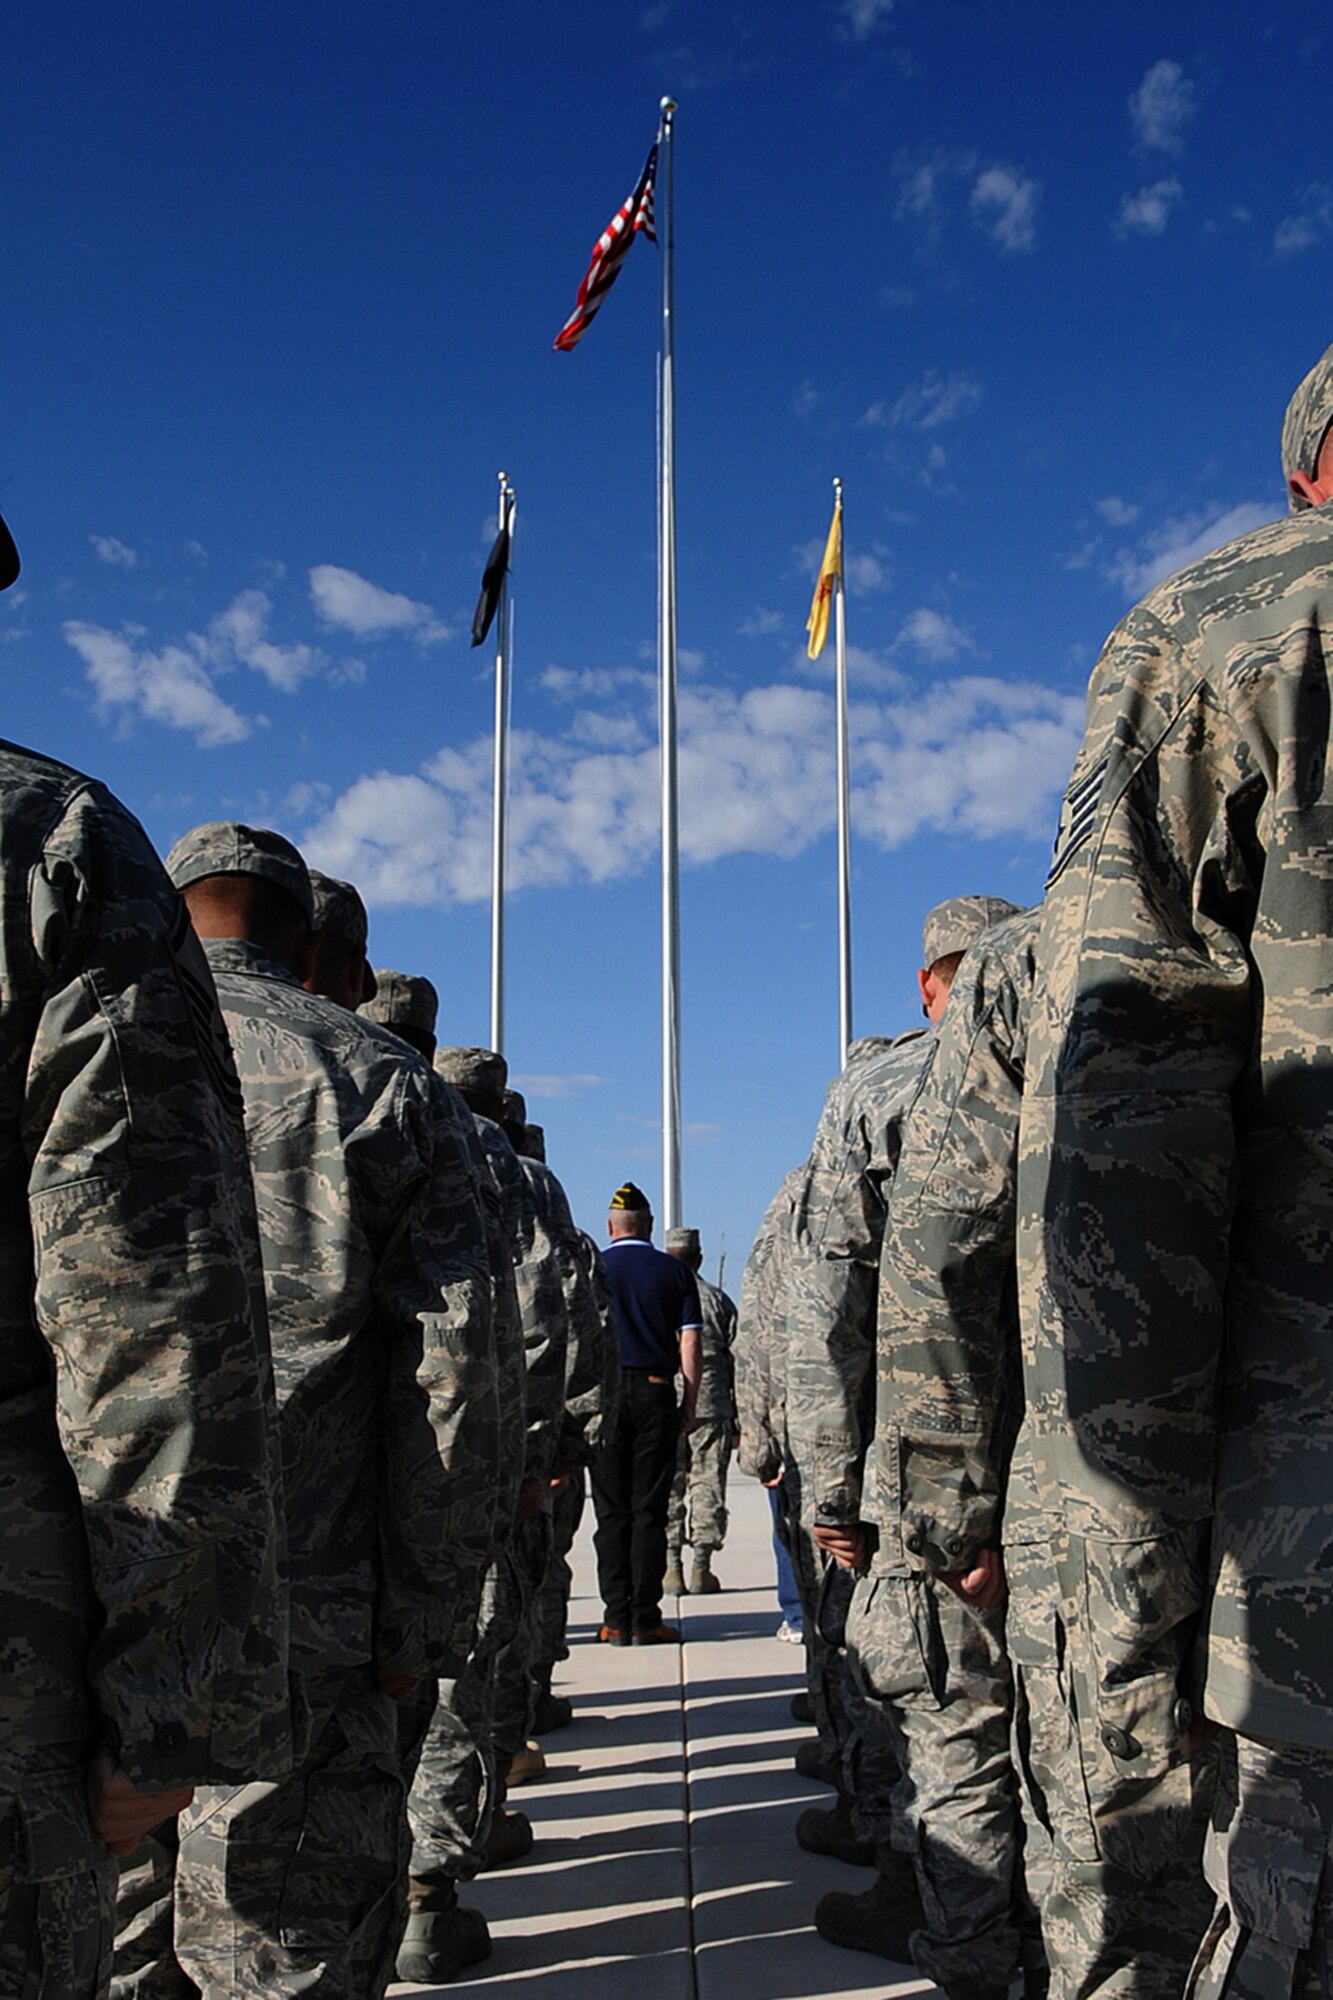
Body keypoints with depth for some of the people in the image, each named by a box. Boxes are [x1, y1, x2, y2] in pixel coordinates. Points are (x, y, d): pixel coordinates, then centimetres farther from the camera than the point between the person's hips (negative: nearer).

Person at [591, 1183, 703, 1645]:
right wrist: (689, 1403, 6)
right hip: (656, 1393, 1)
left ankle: (616, 1620, 3)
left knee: (611, 1510, 4)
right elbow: (690, 1343, 1)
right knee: (649, 1510, 3)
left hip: (605, 1392, 0)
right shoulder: (675, 1272, 4)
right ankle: (645, 1620, 2)